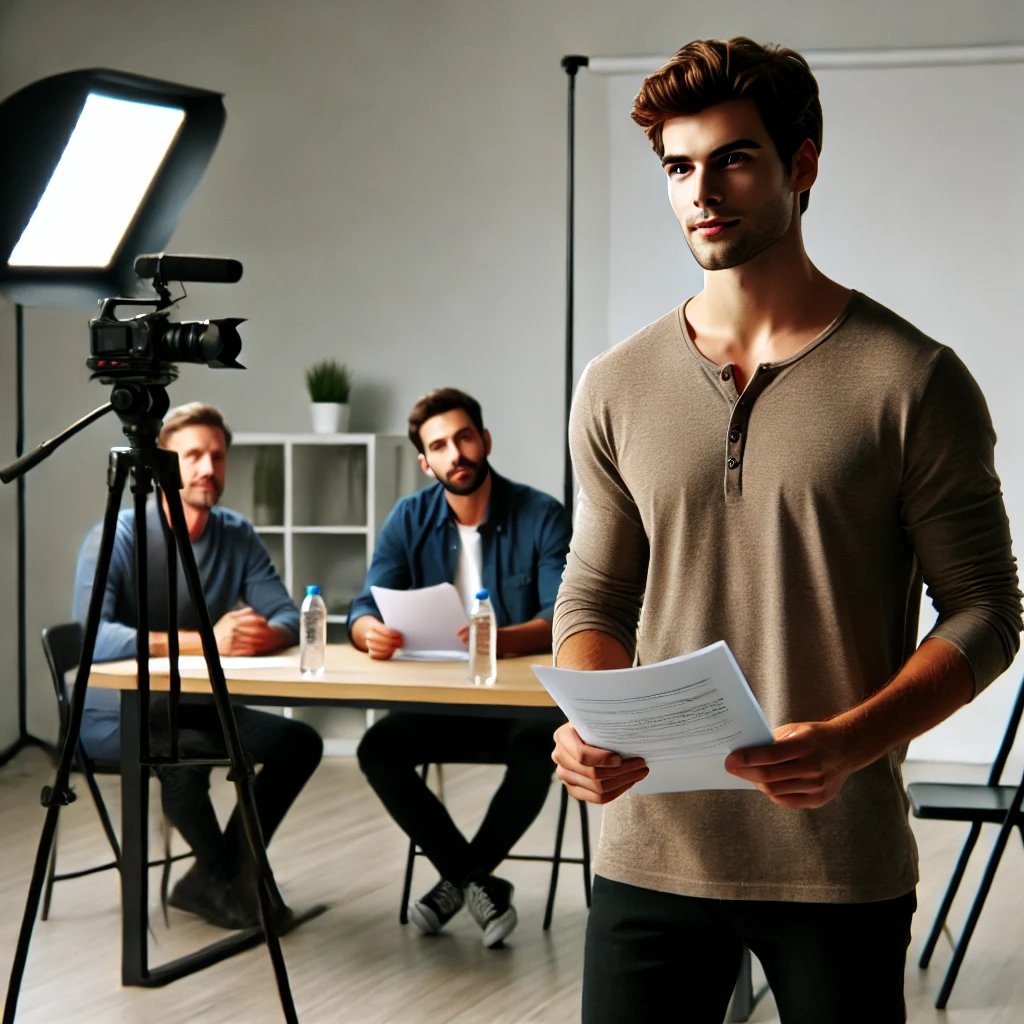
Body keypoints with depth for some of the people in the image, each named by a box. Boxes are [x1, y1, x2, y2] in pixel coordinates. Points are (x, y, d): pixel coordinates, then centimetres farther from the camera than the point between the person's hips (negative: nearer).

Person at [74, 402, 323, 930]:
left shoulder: (238, 537, 0)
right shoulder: (115, 539, -18)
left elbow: (288, 616, -4)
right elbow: (93, 638, -33)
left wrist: (266, 635, -31)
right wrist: (206, 640, -41)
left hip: (196, 704, 6)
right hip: (116, 714, -6)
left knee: (300, 741, -10)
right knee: (185, 753, -35)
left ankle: (210, 880, -1)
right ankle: (227, 878, -8)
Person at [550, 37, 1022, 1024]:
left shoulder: (913, 380, -4)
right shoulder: (616, 388, 7)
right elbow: (595, 597, 12)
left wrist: (851, 741, -18)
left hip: (840, 860, -2)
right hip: (651, 846, 3)